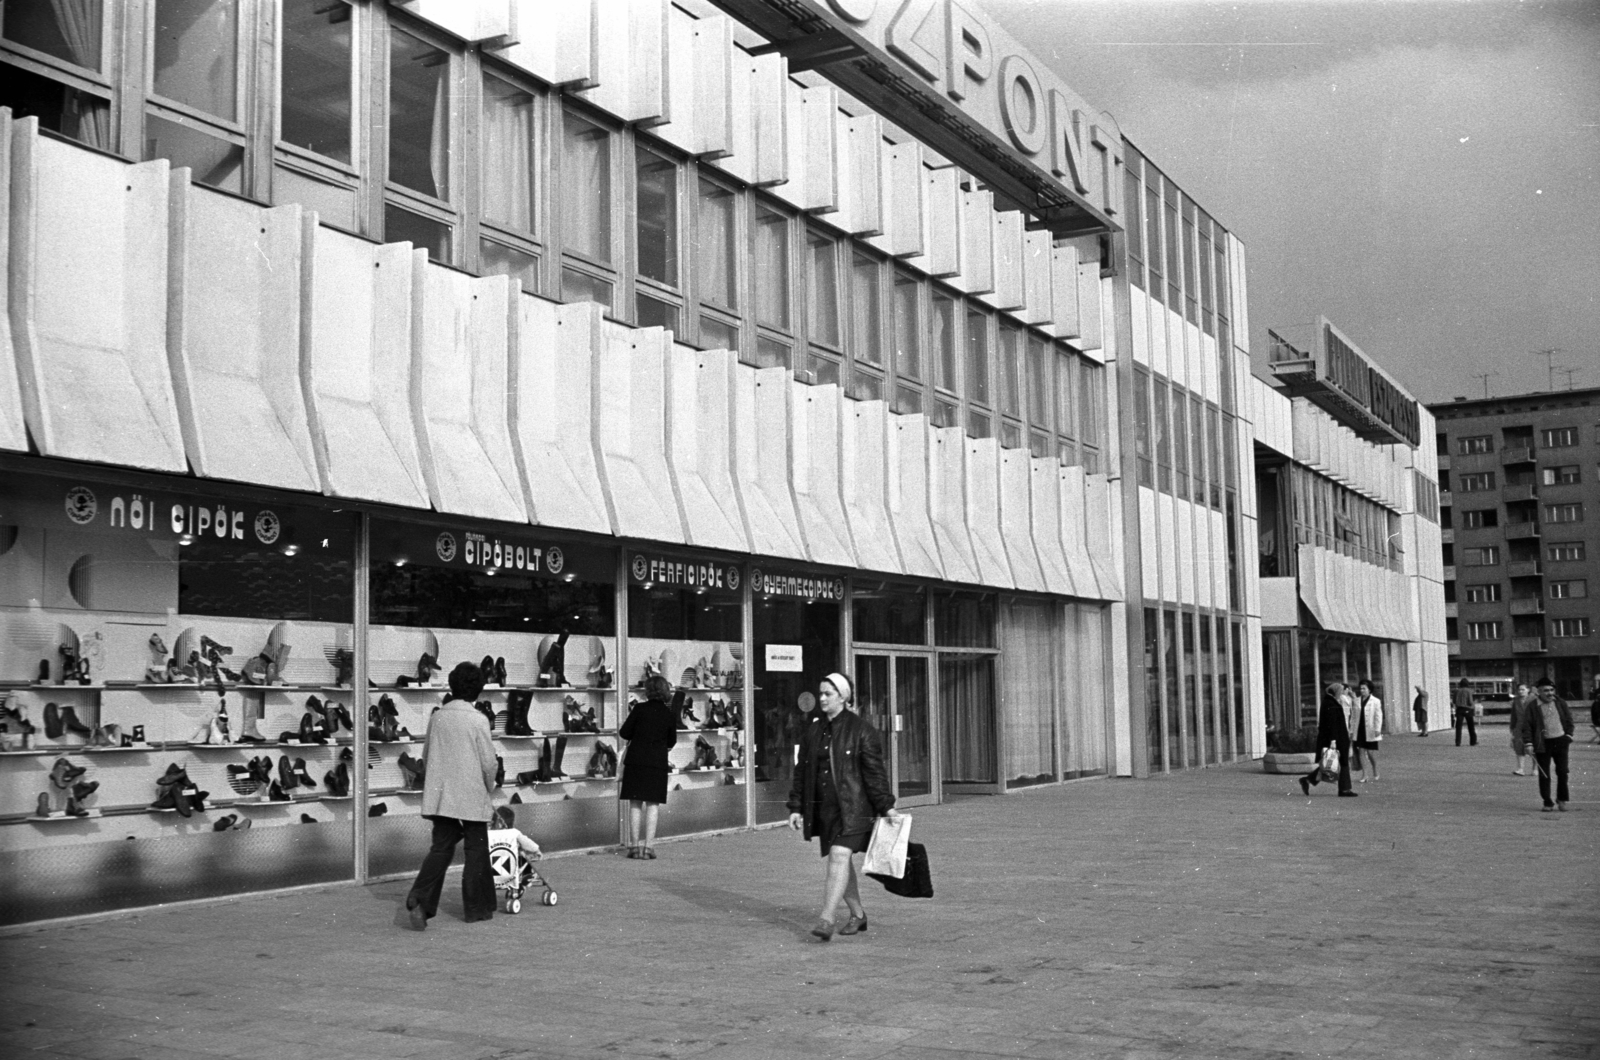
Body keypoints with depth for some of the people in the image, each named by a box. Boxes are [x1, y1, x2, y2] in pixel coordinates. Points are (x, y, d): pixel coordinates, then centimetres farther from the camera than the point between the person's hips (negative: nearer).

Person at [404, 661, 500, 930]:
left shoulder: (437, 717, 2)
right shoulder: (478, 720, -12)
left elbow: (426, 754, 11)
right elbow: (489, 762, -9)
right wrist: (489, 786, 9)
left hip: (439, 795, 4)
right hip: (471, 796, -4)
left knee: (440, 848, 9)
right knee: (476, 851, 9)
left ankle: (419, 898, -9)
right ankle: (476, 908, 15)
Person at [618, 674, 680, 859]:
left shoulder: (639, 709, -5)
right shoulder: (670, 714, 0)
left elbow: (624, 733, -1)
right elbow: (671, 742, 8)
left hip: (635, 759, 0)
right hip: (658, 761, 0)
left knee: (635, 803, 7)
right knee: (652, 804, 4)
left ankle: (634, 846, 8)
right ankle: (648, 846, 0)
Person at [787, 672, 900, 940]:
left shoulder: (861, 731, -5)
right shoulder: (812, 729, 10)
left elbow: (875, 772, -5)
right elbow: (802, 770, 13)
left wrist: (886, 807, -8)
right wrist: (796, 807, 10)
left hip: (853, 807, -6)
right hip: (824, 806, 6)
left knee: (839, 855, -17)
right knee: (842, 861, 11)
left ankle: (826, 919, -20)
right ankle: (857, 914, 26)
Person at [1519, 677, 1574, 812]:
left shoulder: (1561, 703, 6)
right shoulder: (1533, 707, -3)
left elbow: (1569, 720, 14)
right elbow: (1527, 726, -3)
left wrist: (1569, 736, 4)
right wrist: (1528, 743, -11)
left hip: (1560, 741, 2)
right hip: (1543, 744, -2)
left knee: (1562, 772, 2)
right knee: (1544, 775, 1)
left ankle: (1562, 800, 19)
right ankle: (1547, 803, 10)